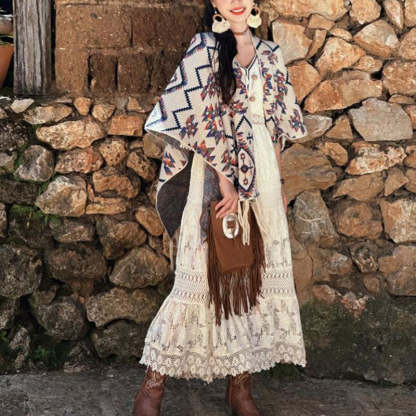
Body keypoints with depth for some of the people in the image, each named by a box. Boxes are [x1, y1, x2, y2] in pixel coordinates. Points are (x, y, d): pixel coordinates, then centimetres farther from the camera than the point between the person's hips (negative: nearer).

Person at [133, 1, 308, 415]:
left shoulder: (269, 55, 12)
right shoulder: (204, 50, -4)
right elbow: (199, 118, -11)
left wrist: (277, 183, 15)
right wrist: (224, 177, -15)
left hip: (261, 178, 5)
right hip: (214, 172, -5)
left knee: (260, 274, 6)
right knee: (199, 278, -6)